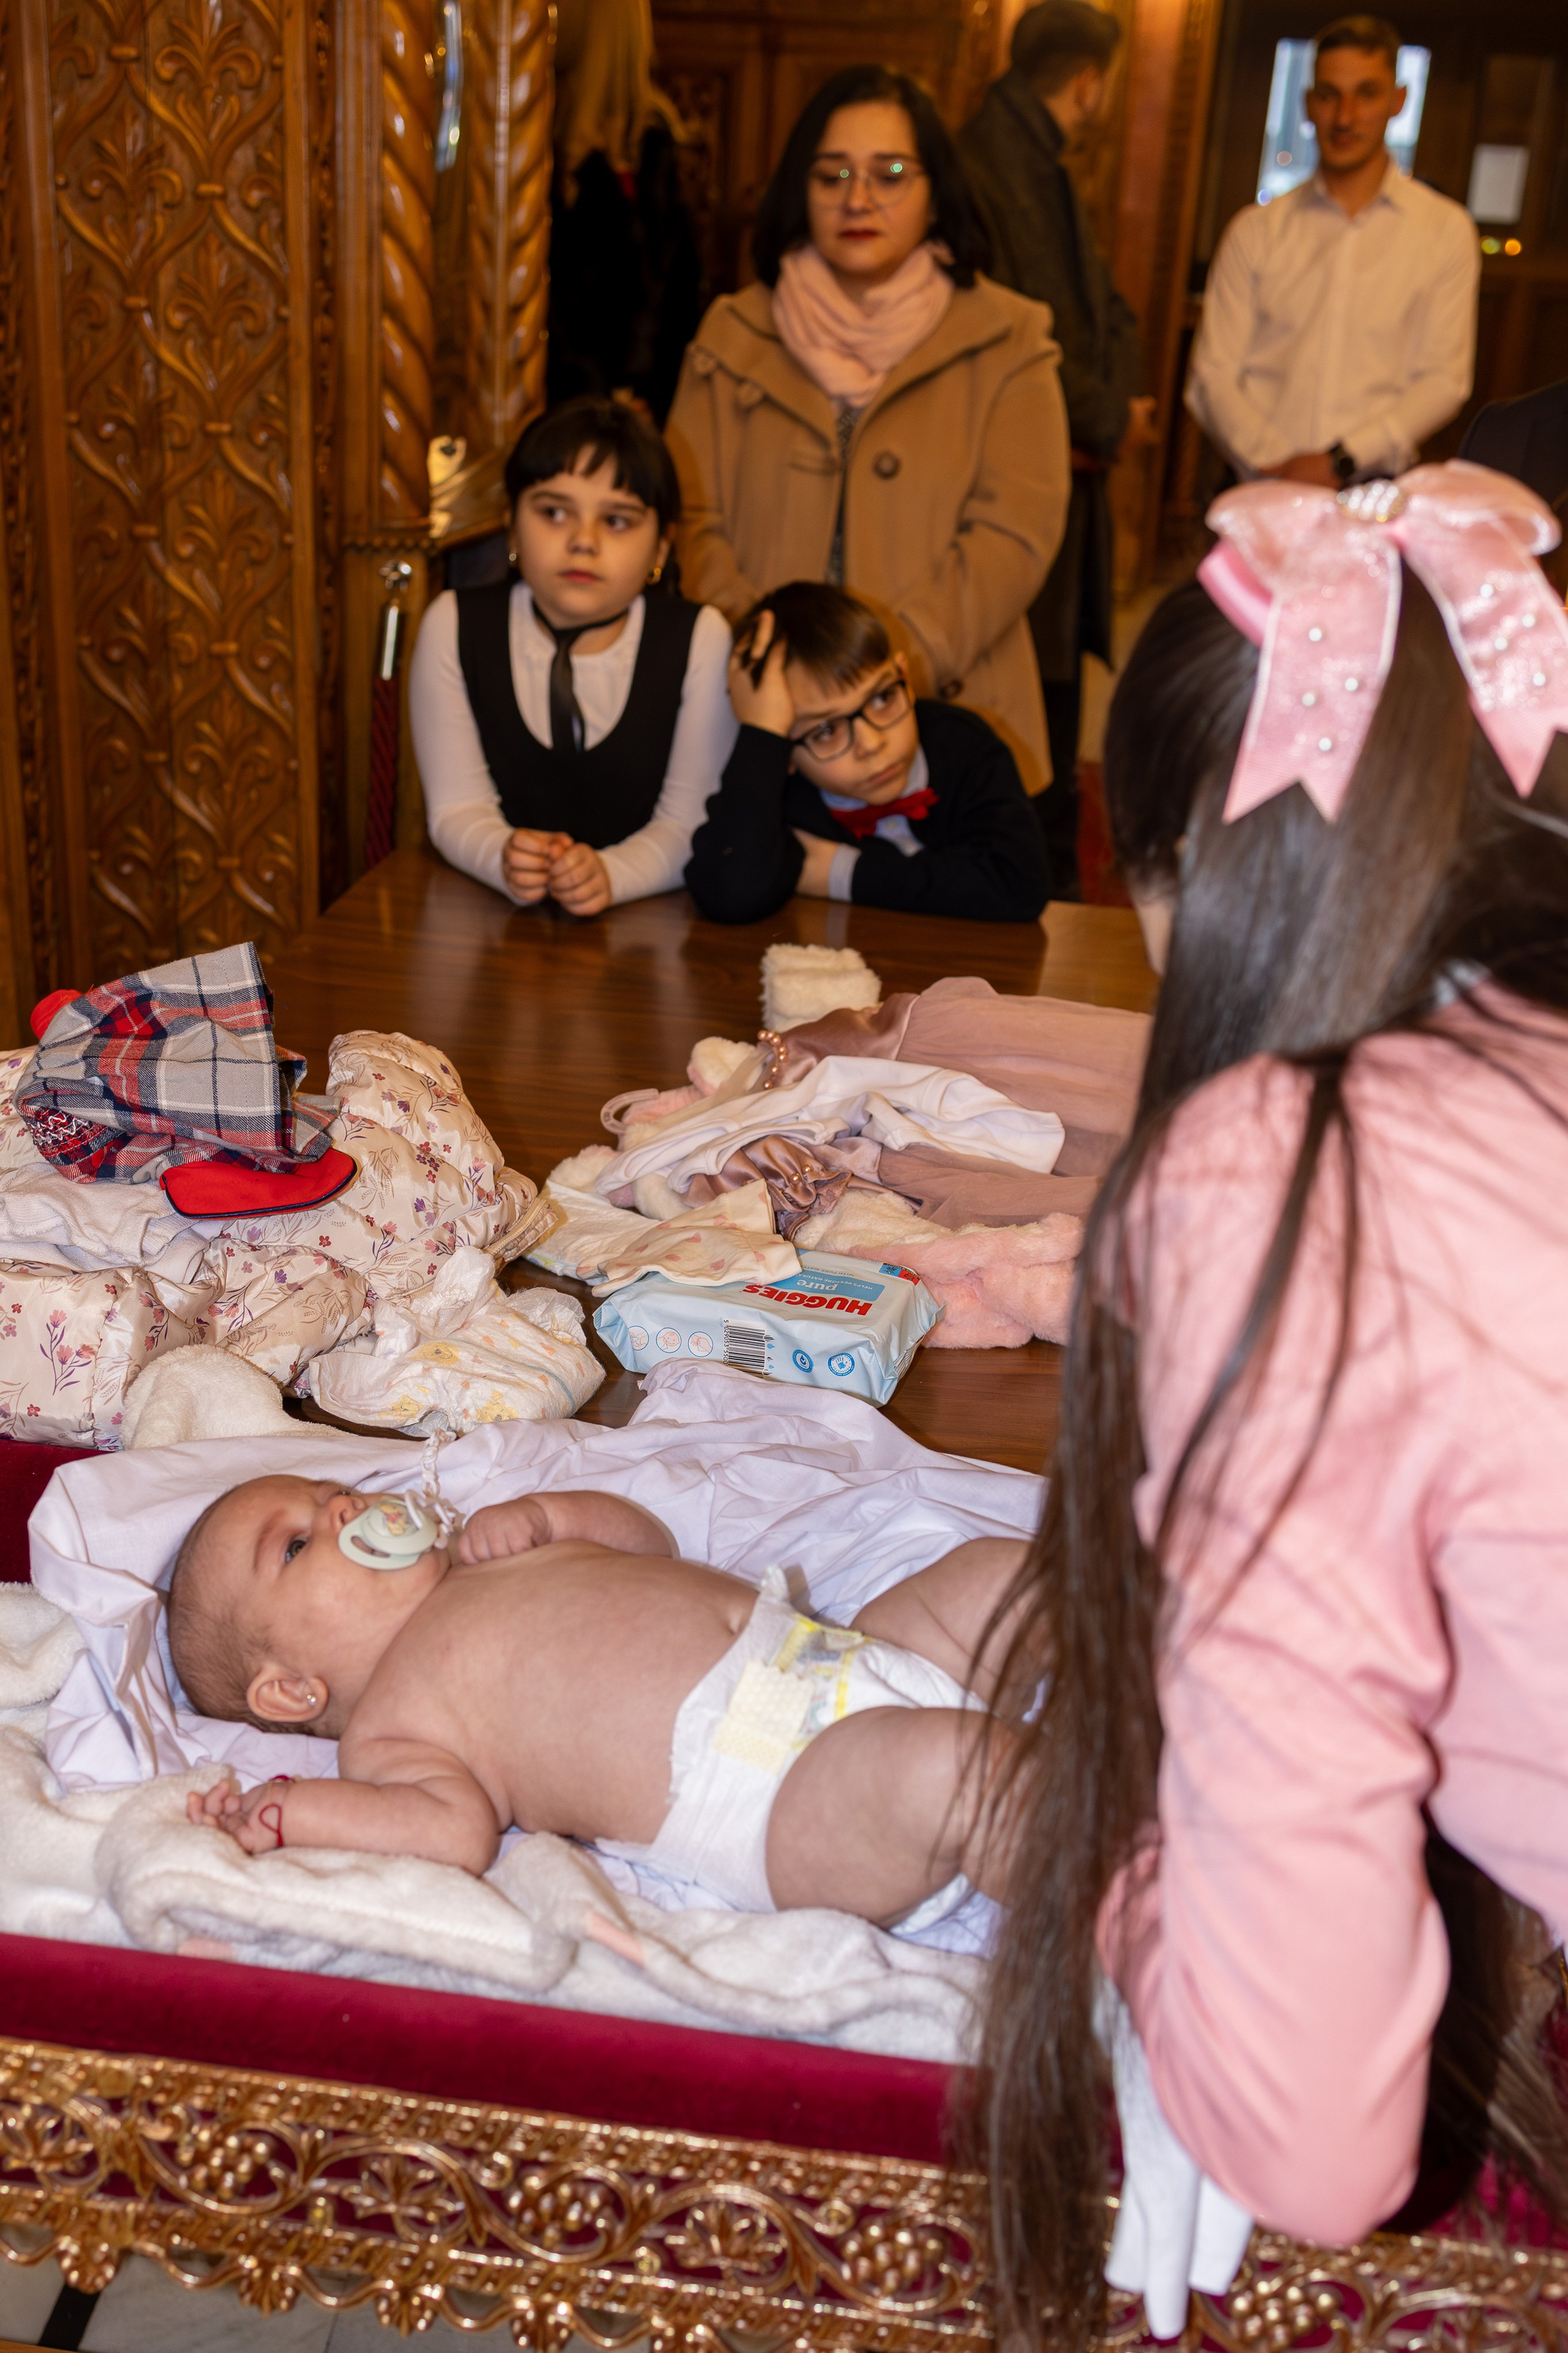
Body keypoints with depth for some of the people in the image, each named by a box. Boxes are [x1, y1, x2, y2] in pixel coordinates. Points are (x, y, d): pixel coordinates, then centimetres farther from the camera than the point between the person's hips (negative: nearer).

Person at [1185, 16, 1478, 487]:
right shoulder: (1255, 231, 13)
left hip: (1374, 500, 0)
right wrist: (1275, 463, -9)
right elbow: (1211, 376, 7)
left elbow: (1443, 381, 4)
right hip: (1261, 497, 0)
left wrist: (1341, 461, -9)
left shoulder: (1446, 230, 11)